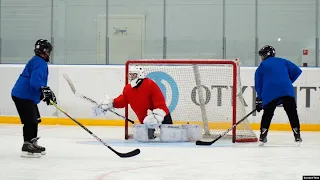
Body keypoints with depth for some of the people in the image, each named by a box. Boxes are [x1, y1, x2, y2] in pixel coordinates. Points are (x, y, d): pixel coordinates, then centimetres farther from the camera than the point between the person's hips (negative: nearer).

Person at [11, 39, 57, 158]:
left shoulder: (39, 62, 20)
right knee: (30, 121, -12)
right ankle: (27, 147, -11)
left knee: (35, 119, 18)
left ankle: (32, 143, 28)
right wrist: (44, 90, -39)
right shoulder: (39, 62, -16)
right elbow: (35, 81, -29)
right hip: (23, 96, -11)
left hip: (28, 96, 11)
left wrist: (45, 94, 23)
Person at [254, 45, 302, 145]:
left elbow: (258, 85, 16)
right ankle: (297, 136, 1)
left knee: (267, 114, 12)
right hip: (286, 91, 1)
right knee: (292, 113, 7)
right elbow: (297, 71, 14)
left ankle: (263, 137, 6)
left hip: (270, 93, -1)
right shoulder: (283, 62, 20)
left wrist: (259, 100, 22)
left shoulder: (261, 67, 17)